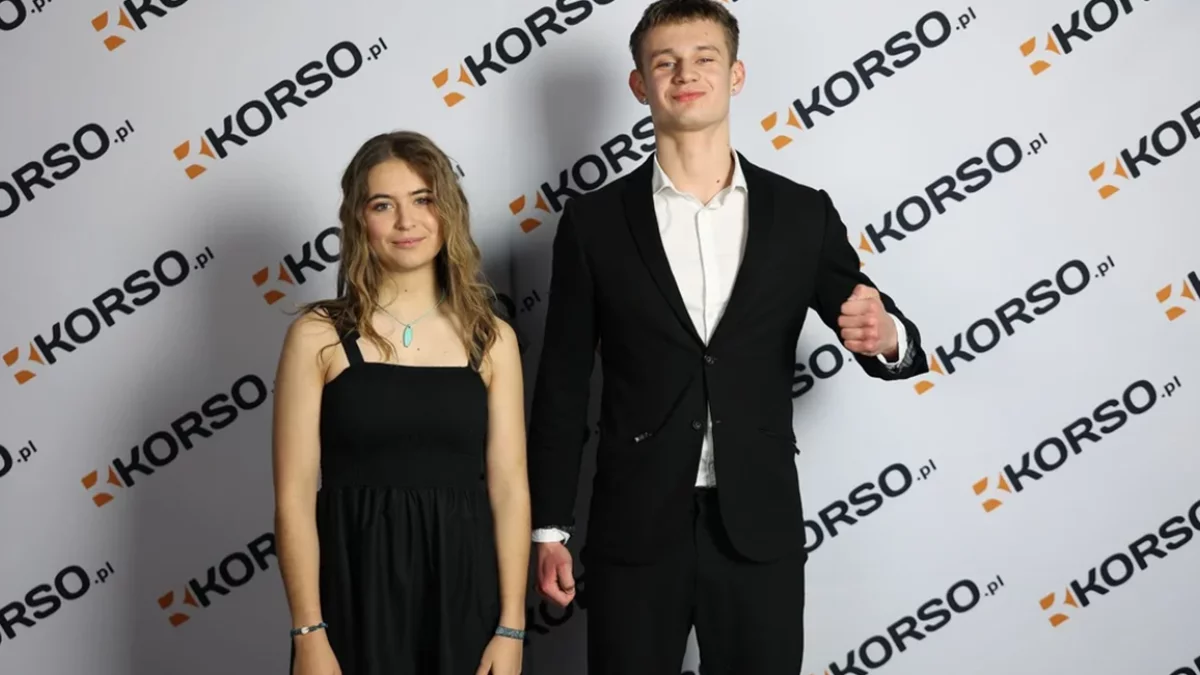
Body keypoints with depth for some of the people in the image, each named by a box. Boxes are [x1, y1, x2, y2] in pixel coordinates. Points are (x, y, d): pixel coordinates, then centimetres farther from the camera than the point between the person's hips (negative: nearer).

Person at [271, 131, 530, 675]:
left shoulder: (492, 339, 3)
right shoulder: (318, 336, -3)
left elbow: (509, 488, 0)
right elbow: (294, 497, -5)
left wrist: (511, 628, -4)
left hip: (461, 589, 2)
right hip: (356, 590, -2)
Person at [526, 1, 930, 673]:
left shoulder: (803, 214, 1)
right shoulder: (594, 221, -1)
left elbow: (892, 340, 5)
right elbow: (563, 386, 2)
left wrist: (888, 338, -20)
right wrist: (551, 528, 0)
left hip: (759, 528, 1)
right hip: (634, 527, 0)